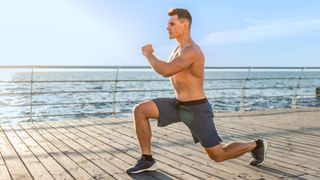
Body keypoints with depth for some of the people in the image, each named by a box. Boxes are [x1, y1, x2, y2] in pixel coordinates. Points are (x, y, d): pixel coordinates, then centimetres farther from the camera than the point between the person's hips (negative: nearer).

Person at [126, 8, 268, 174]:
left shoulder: (191, 51, -25)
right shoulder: (181, 47, 7)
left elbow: (166, 71, -38)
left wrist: (148, 54, -22)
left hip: (197, 111, -8)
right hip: (179, 106, 8)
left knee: (218, 156, 2)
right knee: (140, 110, -8)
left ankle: (256, 145, 27)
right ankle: (147, 160, -1)